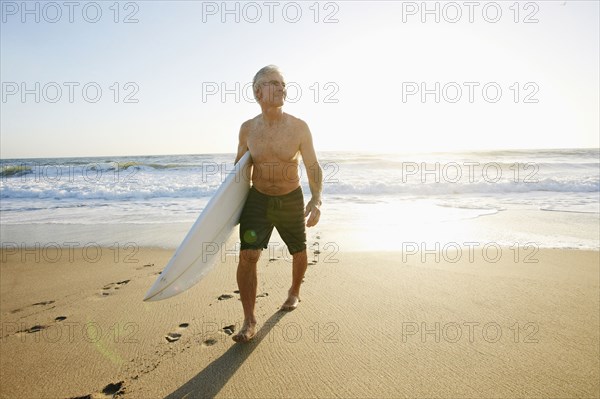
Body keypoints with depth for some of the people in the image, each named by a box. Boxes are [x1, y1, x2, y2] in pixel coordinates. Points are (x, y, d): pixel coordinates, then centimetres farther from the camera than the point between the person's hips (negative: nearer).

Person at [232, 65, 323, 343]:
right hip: (258, 199, 1)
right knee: (247, 256, -12)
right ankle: (249, 321, 2)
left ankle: (294, 292, 47)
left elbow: (313, 168, -9)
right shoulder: (247, 129, -4)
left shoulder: (299, 128, -12)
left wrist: (316, 200, -24)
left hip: (291, 200, 0)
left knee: (299, 253, 16)